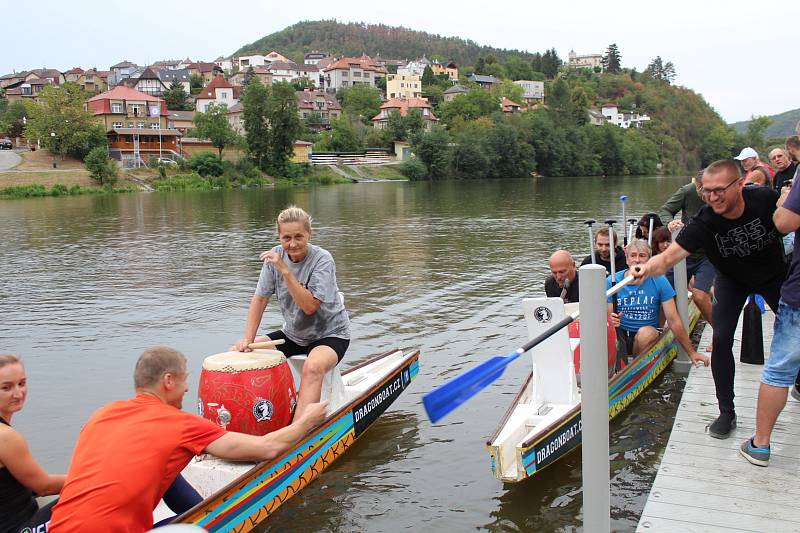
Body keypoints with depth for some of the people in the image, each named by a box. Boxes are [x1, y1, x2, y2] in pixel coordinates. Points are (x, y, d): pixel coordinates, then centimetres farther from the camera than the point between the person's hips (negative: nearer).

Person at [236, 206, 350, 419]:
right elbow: (260, 298, -4)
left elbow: (309, 306, -29)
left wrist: (285, 270, -34)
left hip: (330, 334, -6)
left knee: (312, 367, -37)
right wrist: (248, 339, -14)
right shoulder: (277, 256, -6)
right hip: (293, 334, 6)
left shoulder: (322, 260, -21)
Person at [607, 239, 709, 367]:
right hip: (620, 334, 0)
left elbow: (673, 320, -4)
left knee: (647, 332, -34)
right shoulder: (612, 281, -4)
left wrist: (692, 353, -6)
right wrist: (611, 321, -29)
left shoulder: (659, 281, -5)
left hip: (647, 336, 0)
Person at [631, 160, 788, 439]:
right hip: (732, 280, -1)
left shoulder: (766, 198, -31)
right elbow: (669, 256, -46)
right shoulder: (703, 223, -34)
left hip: (774, 275, 2)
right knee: (721, 340, -15)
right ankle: (727, 412, -2)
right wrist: (647, 268, -64)